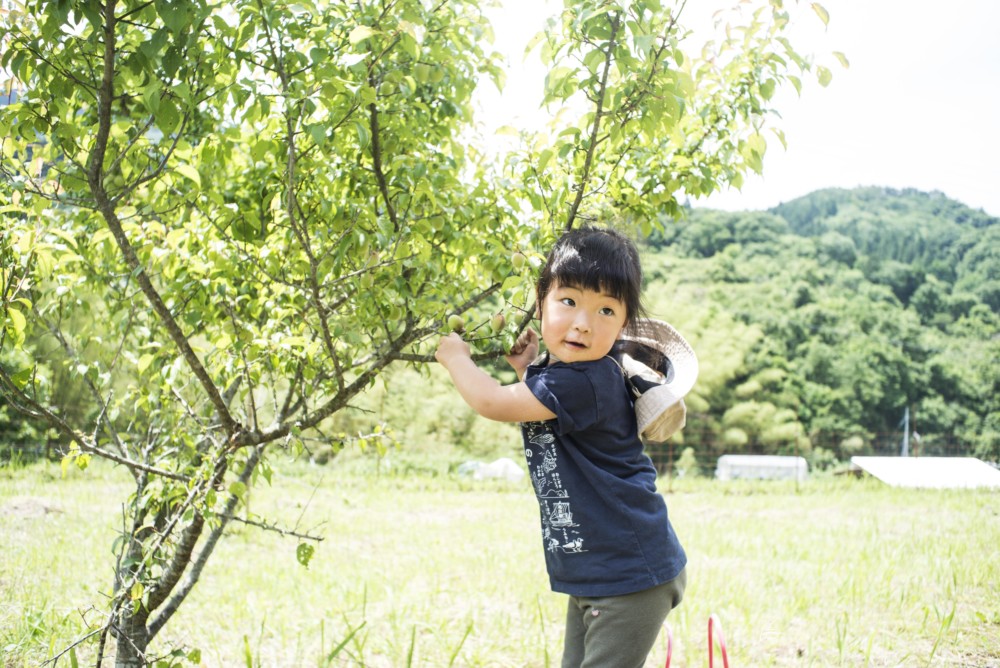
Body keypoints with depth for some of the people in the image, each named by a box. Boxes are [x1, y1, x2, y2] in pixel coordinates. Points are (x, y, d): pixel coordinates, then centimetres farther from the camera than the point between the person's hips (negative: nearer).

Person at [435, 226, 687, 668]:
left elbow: (493, 403, -23)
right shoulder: (552, 371, 7)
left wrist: (455, 356, -4)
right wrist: (526, 368, 15)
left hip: (629, 574, -10)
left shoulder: (585, 382, -23)